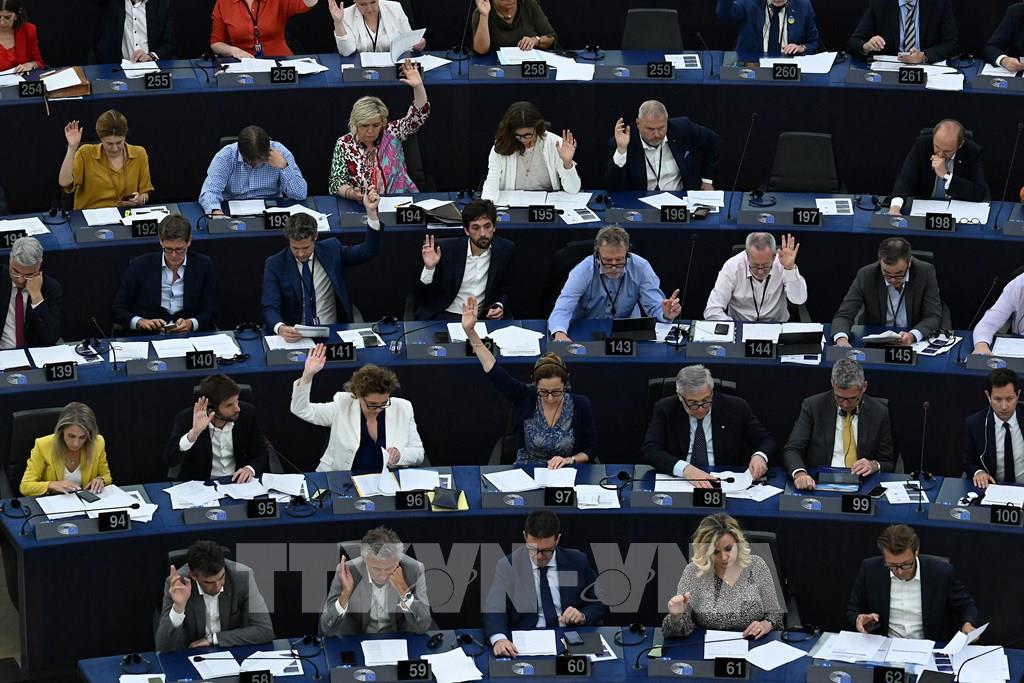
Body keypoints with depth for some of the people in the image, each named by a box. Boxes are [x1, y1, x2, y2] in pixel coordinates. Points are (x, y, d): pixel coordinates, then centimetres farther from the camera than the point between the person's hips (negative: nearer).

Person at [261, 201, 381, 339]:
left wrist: (371, 212, -11)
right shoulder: (275, 265, -1)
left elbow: (368, 251, 2)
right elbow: (270, 308, -8)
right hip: (295, 336, -1)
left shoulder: (331, 250, 6)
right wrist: (280, 328, -31)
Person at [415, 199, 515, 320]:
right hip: (443, 316, -2)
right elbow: (422, 298, -3)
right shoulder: (445, 248, -7)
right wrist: (429, 268, -21)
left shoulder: (505, 250, -1)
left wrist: (500, 306, -8)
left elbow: (505, 291, 14)